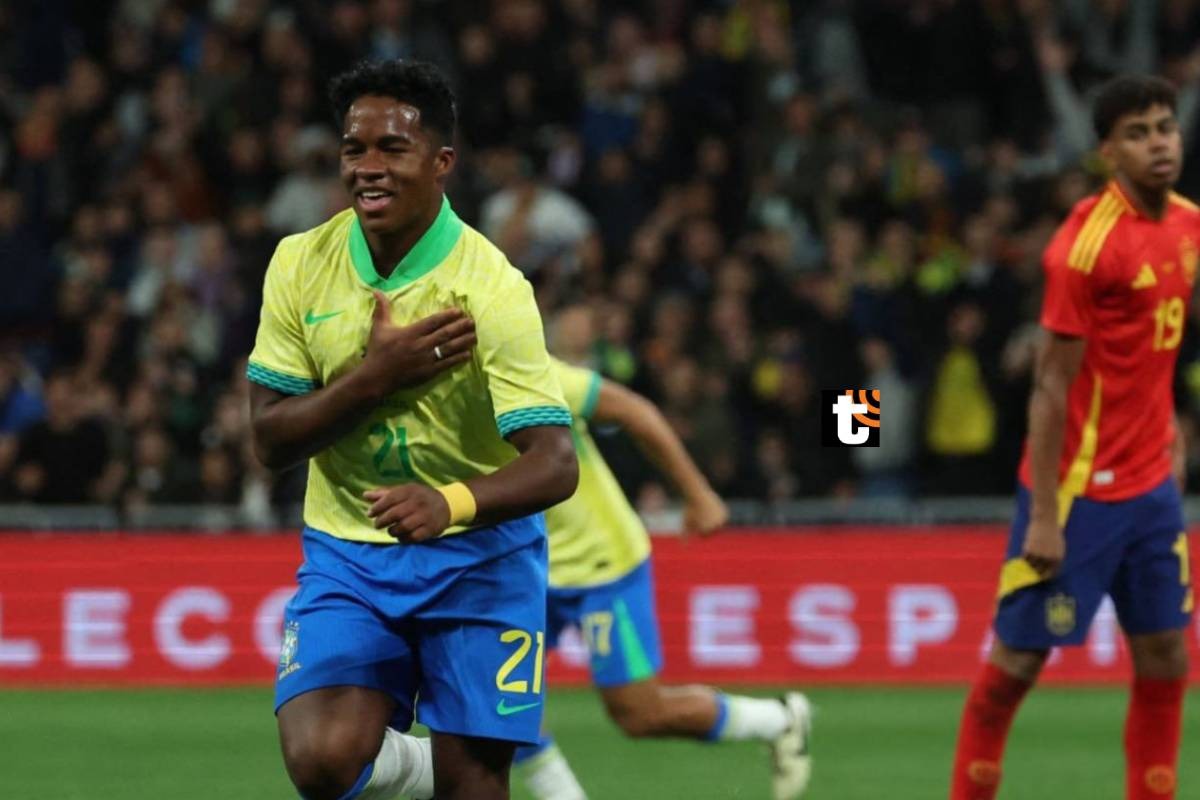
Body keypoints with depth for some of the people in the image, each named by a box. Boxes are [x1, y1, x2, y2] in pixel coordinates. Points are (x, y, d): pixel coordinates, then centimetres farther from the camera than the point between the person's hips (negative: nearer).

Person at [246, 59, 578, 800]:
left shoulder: (491, 288, -16)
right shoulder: (301, 265, -4)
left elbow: (555, 464, -23)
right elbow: (271, 441, -3)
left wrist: (450, 504, -43)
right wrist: (375, 376, -20)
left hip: (478, 557, -2)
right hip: (346, 556, 2)